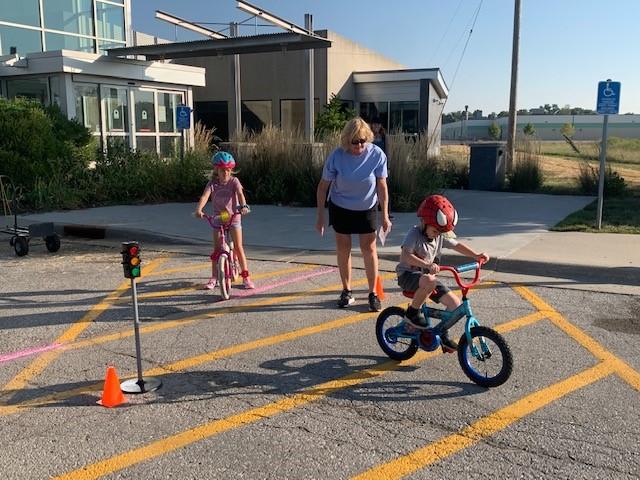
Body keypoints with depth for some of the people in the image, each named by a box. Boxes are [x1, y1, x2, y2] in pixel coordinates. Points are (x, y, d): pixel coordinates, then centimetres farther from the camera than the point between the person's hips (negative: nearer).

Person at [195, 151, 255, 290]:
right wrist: (199, 209, -39)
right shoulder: (212, 183, -4)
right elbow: (205, 196, -20)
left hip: (234, 217, -2)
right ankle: (214, 278, 9)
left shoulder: (234, 181, -7)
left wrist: (243, 206, -45)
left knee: (238, 247, -3)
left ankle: (246, 276, 6)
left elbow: (240, 194, -25)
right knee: (216, 249, 1)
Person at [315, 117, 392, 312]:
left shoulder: (377, 155, -18)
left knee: (369, 248, -1)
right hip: (340, 208, 0)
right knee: (343, 249, 8)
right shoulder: (336, 156, -20)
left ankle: (373, 293, 10)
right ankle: (347, 291, 22)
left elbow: (382, 186, -12)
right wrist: (320, 215, -9)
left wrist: (385, 215, -12)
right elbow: (323, 186, -11)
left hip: (366, 208, 0)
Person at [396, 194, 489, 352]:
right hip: (408, 275, -7)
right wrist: (427, 265, -44)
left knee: (455, 303, -5)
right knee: (430, 281, -40)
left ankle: (442, 334, 16)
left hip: (428, 275, 7)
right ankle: (412, 312, -16)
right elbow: (405, 256, -32)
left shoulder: (441, 236, 2)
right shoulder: (415, 233, -19)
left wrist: (476, 256, 2)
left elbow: (457, 245, 15)